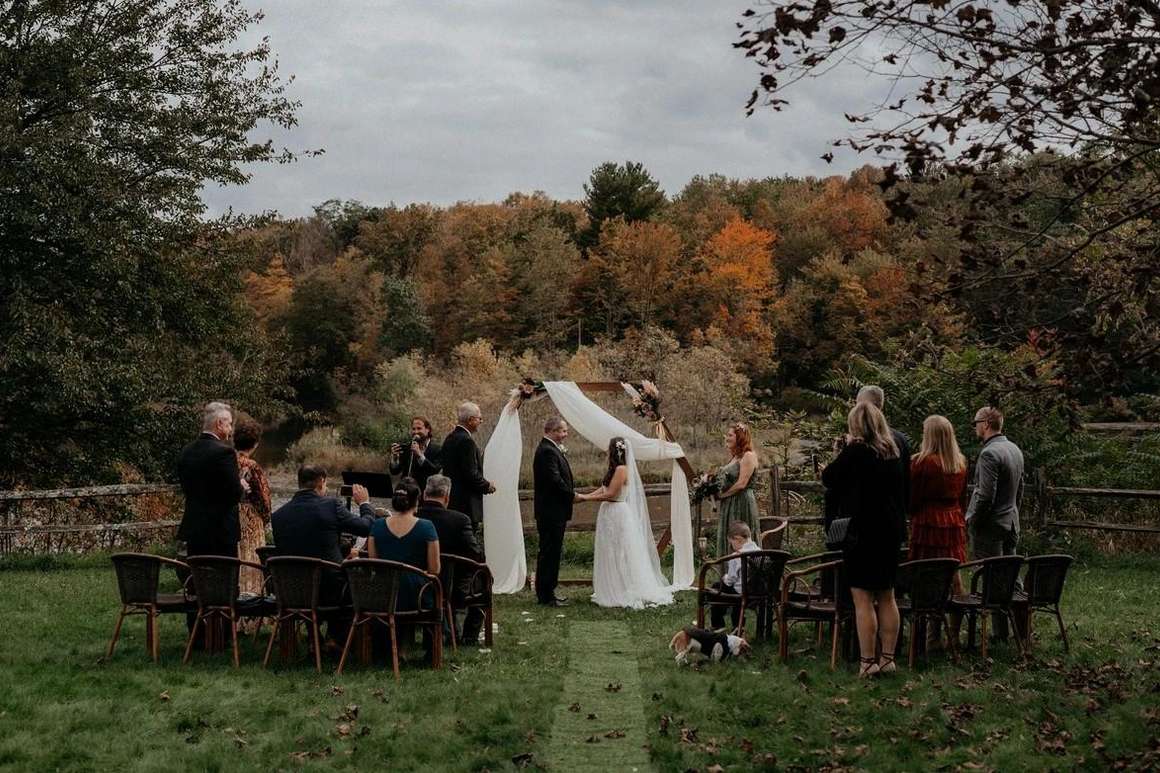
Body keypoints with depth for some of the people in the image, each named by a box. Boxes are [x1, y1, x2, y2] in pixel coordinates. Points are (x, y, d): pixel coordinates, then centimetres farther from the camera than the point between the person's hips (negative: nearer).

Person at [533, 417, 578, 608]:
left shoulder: (551, 449, 16)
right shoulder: (547, 451, -18)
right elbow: (555, 480, -23)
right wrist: (572, 495, -13)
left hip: (553, 512, 11)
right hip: (551, 512, -11)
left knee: (552, 552, 15)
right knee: (549, 552, -6)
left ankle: (547, 592, 22)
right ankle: (545, 595, -1)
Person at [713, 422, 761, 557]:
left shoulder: (748, 456, -10)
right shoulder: (734, 457, 18)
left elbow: (741, 484, -16)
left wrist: (722, 495, -8)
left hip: (742, 504, -9)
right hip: (728, 506, 9)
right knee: (726, 544, 9)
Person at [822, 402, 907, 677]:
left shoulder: (855, 452, -15)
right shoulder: (893, 454, 6)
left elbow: (828, 477, -6)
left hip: (863, 533, -7)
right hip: (891, 532, 7)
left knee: (863, 599, -2)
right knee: (887, 597, 13)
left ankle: (868, 661, -2)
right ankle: (888, 658, 16)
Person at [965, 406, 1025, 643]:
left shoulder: (989, 454, -19)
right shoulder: (1015, 450, 11)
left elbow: (985, 496, -22)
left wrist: (970, 520, -11)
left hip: (990, 525, -9)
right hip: (1011, 522, 9)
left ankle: (1000, 633, -1)